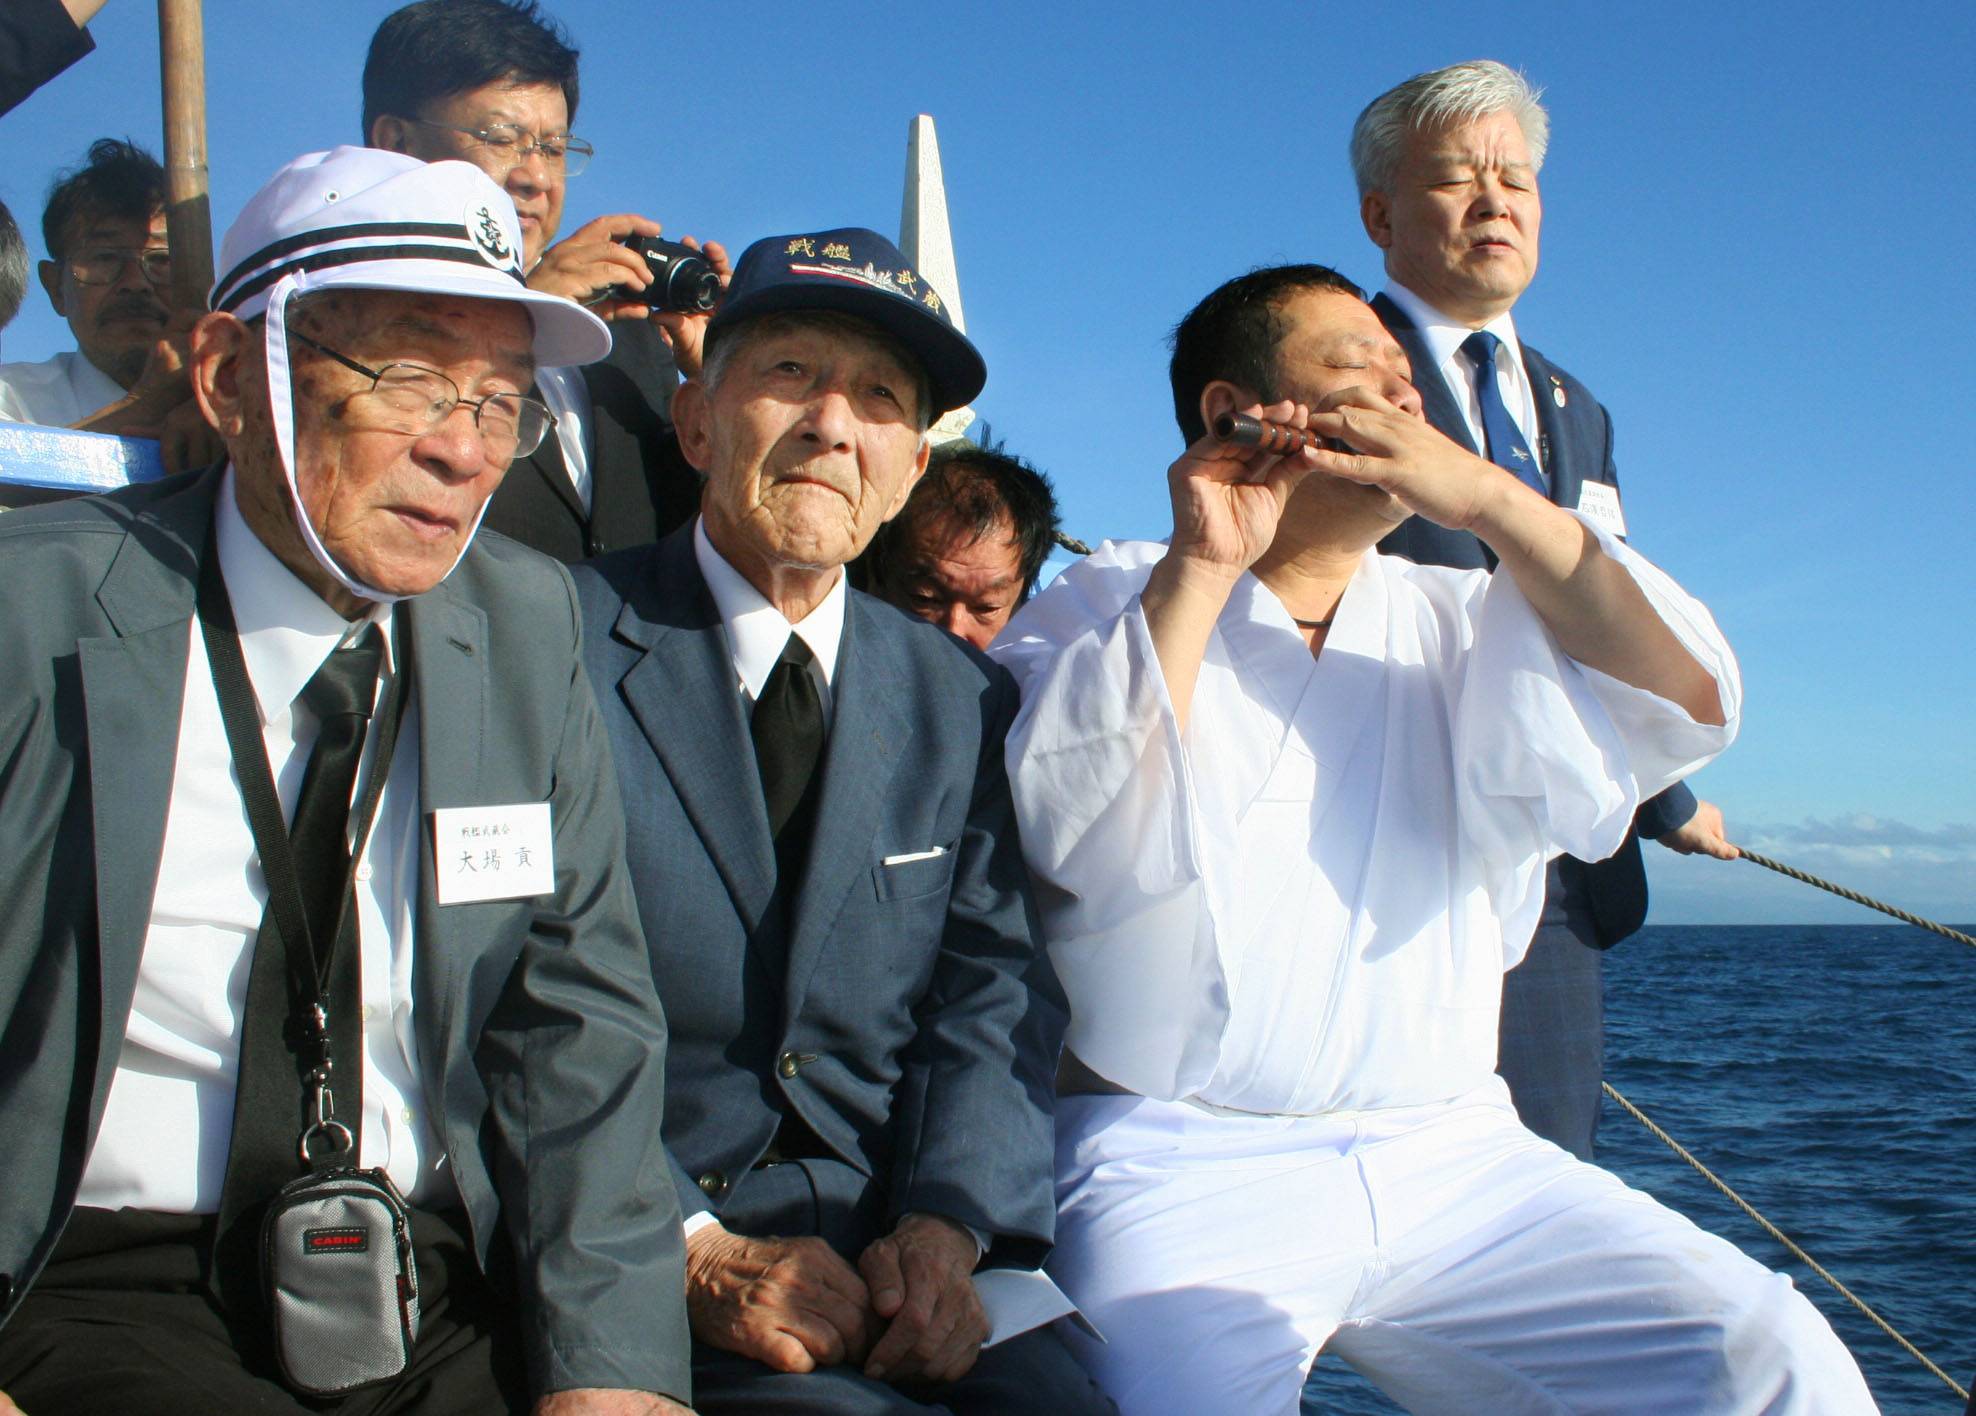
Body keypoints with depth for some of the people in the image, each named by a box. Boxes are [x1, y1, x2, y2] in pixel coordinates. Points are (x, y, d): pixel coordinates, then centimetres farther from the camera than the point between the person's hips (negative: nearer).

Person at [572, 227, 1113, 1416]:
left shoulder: (962, 702, 12)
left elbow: (995, 995, 7)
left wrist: (945, 1227, -11)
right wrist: (694, 1249, -16)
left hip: (892, 1234, 4)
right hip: (632, 1256, -3)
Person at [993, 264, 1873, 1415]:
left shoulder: (1461, 625, 16)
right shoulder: (1099, 609, 8)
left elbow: (1682, 703, 0)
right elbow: (1073, 832, -8)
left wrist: (1486, 496, -6)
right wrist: (1200, 568, -9)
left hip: (1454, 1158, 3)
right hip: (1180, 1166, -3)